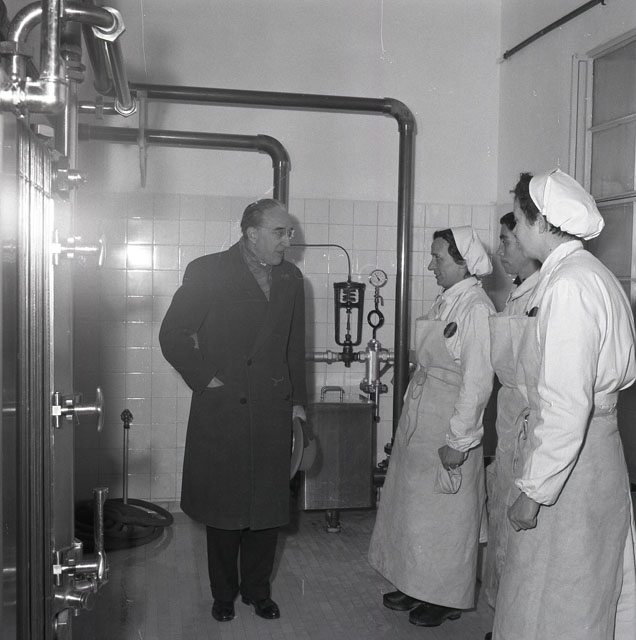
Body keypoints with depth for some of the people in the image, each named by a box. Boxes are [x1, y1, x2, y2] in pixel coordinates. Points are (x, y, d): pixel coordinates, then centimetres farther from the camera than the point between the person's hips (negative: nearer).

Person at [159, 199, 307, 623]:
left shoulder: (290, 278, 9)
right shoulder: (208, 272, -6)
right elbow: (173, 334, -5)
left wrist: (297, 400, 12)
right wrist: (205, 378, -9)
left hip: (273, 413, 4)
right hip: (221, 412, -4)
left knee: (269, 506, 10)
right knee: (223, 507, 8)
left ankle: (258, 589, 28)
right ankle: (224, 593, 27)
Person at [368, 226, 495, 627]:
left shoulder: (476, 309, -18)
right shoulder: (446, 301, 7)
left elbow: (478, 382, -21)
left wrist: (458, 441, -19)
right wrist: (412, 412, 11)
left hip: (448, 424, -8)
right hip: (419, 415, 9)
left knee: (443, 513, 6)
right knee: (413, 504, 17)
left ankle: (447, 598, 25)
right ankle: (418, 586, 34)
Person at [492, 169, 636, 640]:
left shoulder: (568, 286, -21)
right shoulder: (590, 274, 9)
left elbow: (565, 406, -25)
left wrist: (533, 491, -19)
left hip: (568, 462, -10)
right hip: (594, 446, 10)